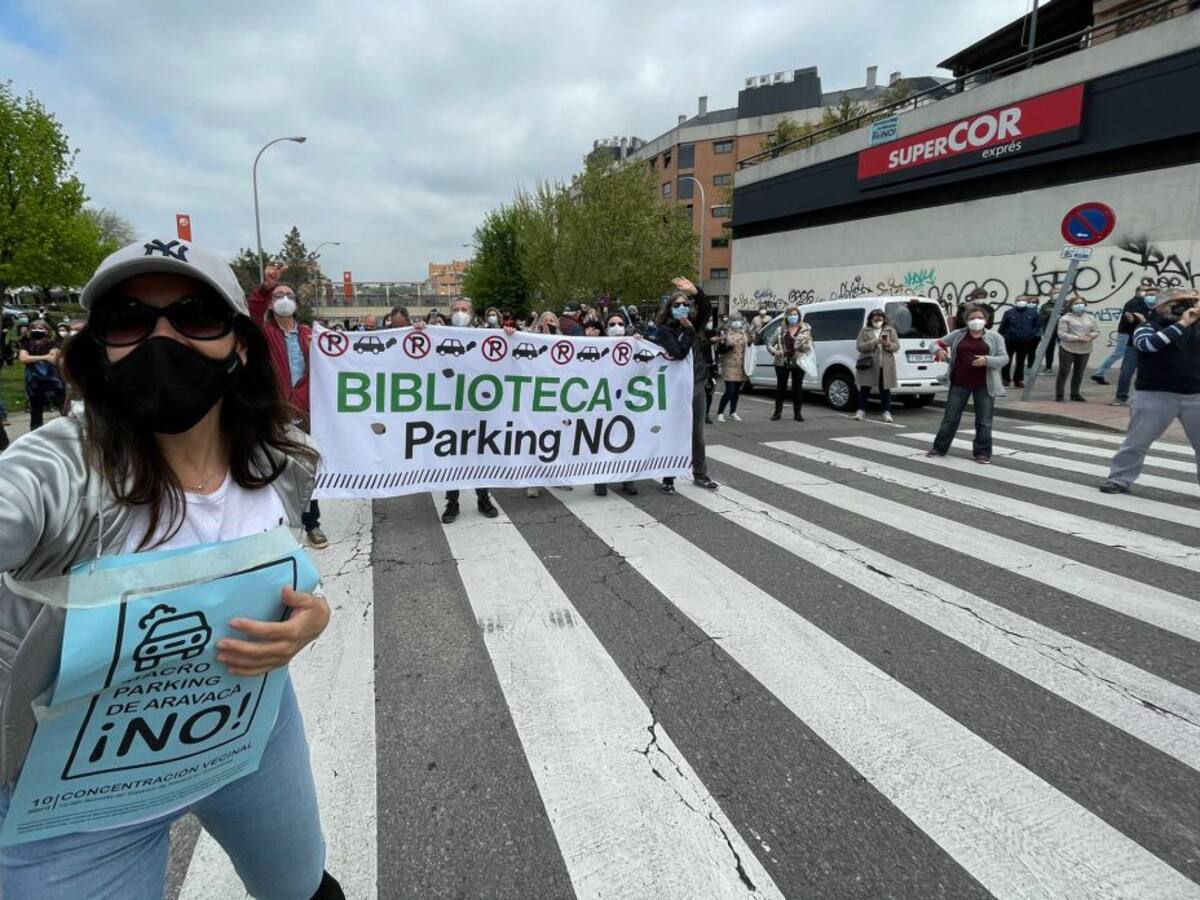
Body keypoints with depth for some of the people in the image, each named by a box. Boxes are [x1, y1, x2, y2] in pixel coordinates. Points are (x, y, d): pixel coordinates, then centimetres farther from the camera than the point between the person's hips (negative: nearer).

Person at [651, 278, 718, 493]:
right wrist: (688, 330, -16)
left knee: (697, 435, 13)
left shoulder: (693, 324, 8)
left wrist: (695, 291, -21)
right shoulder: (664, 330, -7)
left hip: (696, 386, 5)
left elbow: (707, 309, -9)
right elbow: (678, 353, -21)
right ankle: (668, 478, 8)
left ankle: (700, 474, 24)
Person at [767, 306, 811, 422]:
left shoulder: (805, 329, 7)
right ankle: (778, 412, 16)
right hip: (782, 362, 1)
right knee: (781, 387, 7)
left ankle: (797, 413, 12)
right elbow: (769, 345, 9)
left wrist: (807, 346, -19)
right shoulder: (780, 330, 7)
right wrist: (774, 352, -11)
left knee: (797, 388, 3)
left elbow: (810, 346, 5)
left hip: (798, 363, -1)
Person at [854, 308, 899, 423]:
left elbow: (897, 346, 7)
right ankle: (861, 411, 10)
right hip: (868, 364, -1)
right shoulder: (865, 331, 6)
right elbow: (859, 346, -4)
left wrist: (888, 344, -15)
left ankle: (887, 412, 8)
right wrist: (874, 342, -17)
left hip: (885, 365, 1)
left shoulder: (890, 330, 11)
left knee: (885, 389, 3)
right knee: (864, 388, 2)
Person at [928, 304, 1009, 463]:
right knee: (951, 417, 5)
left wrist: (987, 360, -19)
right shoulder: (957, 334, 8)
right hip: (959, 383, 1)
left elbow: (1004, 358, 1)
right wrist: (939, 350, -14)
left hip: (984, 385, -1)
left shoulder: (994, 337, 5)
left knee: (984, 421, 3)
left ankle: (983, 452, 11)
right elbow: (938, 343, 10)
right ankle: (939, 448, 15)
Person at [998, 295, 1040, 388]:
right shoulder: (1009, 313, -2)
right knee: (1007, 360, 0)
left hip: (1025, 342, 2)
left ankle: (1018, 380, 20)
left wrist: (1032, 334, -4)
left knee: (1021, 362, 10)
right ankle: (1005, 379, 11)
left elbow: (1036, 326, 8)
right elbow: (1002, 327, 0)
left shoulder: (1033, 313, 3)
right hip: (1010, 341, -1)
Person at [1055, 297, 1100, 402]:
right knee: (1063, 372, -4)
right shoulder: (1065, 318, -6)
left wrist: (1090, 337, -11)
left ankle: (1075, 394, 20)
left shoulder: (1090, 317, 10)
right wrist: (1077, 338, -20)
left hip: (1084, 350, 5)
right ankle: (1059, 395, 2)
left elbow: (1097, 331, 12)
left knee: (1079, 373, 10)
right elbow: (1062, 334, -14)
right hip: (1068, 349, -5)